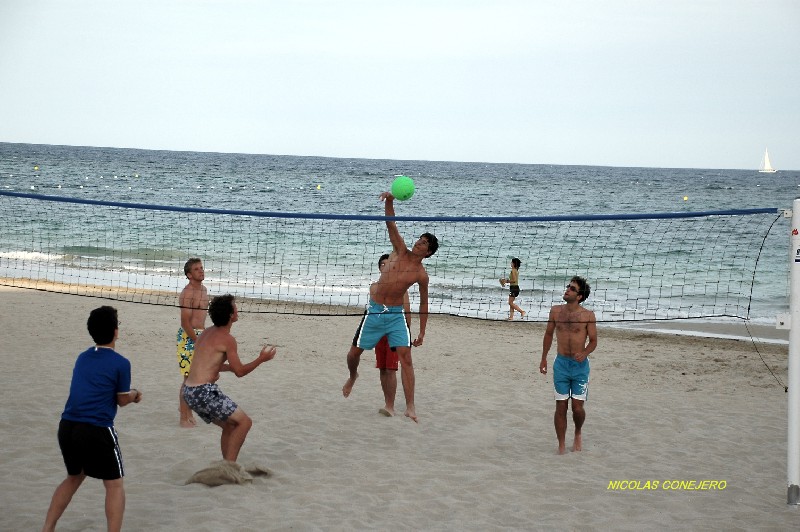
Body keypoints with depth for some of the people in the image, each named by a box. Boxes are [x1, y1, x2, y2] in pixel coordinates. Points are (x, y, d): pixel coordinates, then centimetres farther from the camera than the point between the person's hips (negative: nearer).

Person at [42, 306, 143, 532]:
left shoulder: (82, 358, 14)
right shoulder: (121, 363, -6)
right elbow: (122, 400, 3)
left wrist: (129, 393, 30)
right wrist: (134, 394, 25)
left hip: (67, 427, 7)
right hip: (96, 430, -7)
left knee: (74, 478, 27)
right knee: (114, 485, 7)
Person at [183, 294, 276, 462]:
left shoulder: (208, 333, 15)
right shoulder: (227, 339, -11)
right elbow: (239, 372, -6)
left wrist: (233, 366, 33)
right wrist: (261, 359, 4)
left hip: (189, 392, 9)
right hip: (204, 391, -9)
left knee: (230, 426, 20)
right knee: (244, 422, -3)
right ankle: (229, 466, -7)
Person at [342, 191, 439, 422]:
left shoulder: (421, 275, -5)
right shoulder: (400, 251, -2)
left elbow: (423, 303, 5)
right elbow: (390, 223, -10)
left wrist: (422, 332, 3)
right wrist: (389, 201, -28)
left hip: (396, 314, -1)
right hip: (374, 310, 2)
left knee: (405, 356, -15)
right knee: (355, 352, 7)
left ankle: (410, 407, -16)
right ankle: (353, 376, 44)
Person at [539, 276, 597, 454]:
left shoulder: (588, 315, -6)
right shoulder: (556, 311, 3)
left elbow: (593, 341, -2)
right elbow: (549, 334, 15)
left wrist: (584, 353, -22)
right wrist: (543, 358, 14)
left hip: (580, 366, -2)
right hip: (561, 364, 2)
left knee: (578, 408, -2)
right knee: (561, 407, 2)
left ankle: (578, 434, 29)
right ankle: (561, 446, 11)